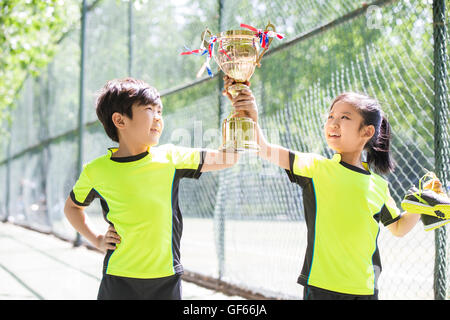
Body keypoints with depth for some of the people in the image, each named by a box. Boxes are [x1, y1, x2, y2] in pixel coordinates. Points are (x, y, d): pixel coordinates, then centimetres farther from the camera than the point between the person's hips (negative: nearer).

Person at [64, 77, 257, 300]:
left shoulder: (170, 158, 0)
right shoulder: (96, 171, -2)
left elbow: (226, 158, 2)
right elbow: (72, 206, 17)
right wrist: (97, 240, 5)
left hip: (167, 280, 2)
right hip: (118, 281, -1)